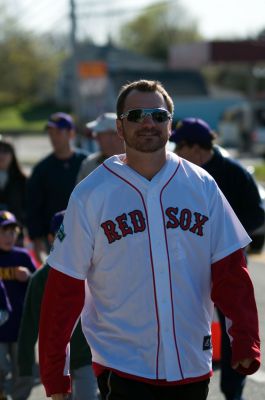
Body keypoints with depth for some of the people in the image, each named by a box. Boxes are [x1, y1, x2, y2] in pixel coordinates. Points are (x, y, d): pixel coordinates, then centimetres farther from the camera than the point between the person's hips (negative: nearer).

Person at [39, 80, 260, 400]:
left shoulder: (202, 186, 5)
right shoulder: (90, 195, -2)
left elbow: (229, 271, 4)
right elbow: (64, 288, 0)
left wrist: (244, 340, -8)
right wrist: (53, 371, -1)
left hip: (192, 367, 3)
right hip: (121, 368, -3)